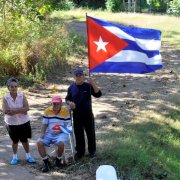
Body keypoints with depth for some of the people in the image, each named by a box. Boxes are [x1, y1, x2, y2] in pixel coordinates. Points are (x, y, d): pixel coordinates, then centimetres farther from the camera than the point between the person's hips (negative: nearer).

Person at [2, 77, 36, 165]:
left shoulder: (22, 96, -9)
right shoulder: (5, 98, -12)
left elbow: (27, 108, -18)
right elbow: (6, 111, -23)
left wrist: (14, 110, -25)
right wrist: (21, 110, -25)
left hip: (24, 122, 0)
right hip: (11, 123, 0)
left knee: (24, 140, 12)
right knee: (15, 141, 14)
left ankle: (28, 156, 28)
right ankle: (15, 157, 31)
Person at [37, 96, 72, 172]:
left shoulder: (66, 111, -4)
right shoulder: (47, 111, 5)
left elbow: (68, 126, -1)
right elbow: (44, 124, 11)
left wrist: (60, 130, -18)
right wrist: (42, 133, -6)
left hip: (61, 133, -3)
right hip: (49, 133, 3)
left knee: (61, 143, -36)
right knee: (39, 142, -23)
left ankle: (58, 160, -6)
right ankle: (46, 162, -9)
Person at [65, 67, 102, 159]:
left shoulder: (88, 86, -5)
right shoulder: (71, 87, 2)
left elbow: (98, 94, -15)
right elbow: (67, 99, 12)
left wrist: (93, 84, -27)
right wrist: (70, 103, -12)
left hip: (88, 114, -1)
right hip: (77, 115, 2)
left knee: (90, 133, 8)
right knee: (78, 134, 9)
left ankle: (92, 151, 24)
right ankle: (80, 152, 22)